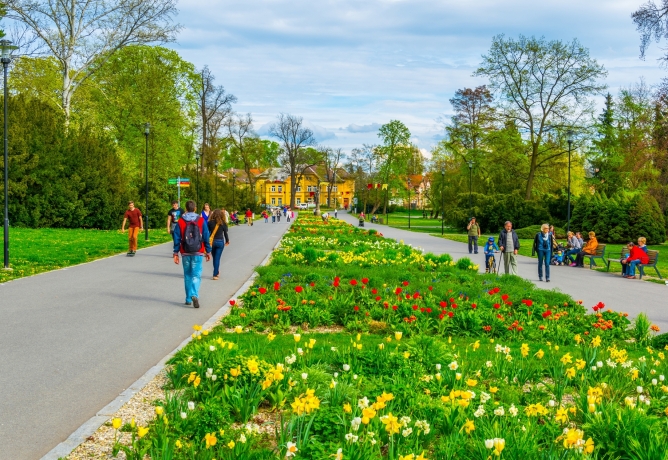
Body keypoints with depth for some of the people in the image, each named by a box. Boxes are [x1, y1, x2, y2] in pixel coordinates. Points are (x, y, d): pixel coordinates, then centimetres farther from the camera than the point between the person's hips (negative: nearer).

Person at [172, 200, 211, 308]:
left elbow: (177, 238, -1)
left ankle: (188, 299, 18)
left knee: (187, 275, 14)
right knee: (196, 275, -1)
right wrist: (208, 251, 8)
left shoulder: (180, 221, -2)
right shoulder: (201, 221, -3)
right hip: (198, 253, -1)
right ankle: (194, 295, -23)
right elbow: (206, 237, 0)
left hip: (185, 253, 1)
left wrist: (176, 253, 4)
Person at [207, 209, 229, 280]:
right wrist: (227, 241, 16)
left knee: (214, 258, 18)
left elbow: (207, 232, -2)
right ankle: (215, 275, 0)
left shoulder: (210, 223, -5)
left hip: (212, 241, 1)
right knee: (217, 258, 2)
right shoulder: (223, 223, -7)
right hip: (220, 242, -1)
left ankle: (217, 272, 31)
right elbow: (225, 233, 0)